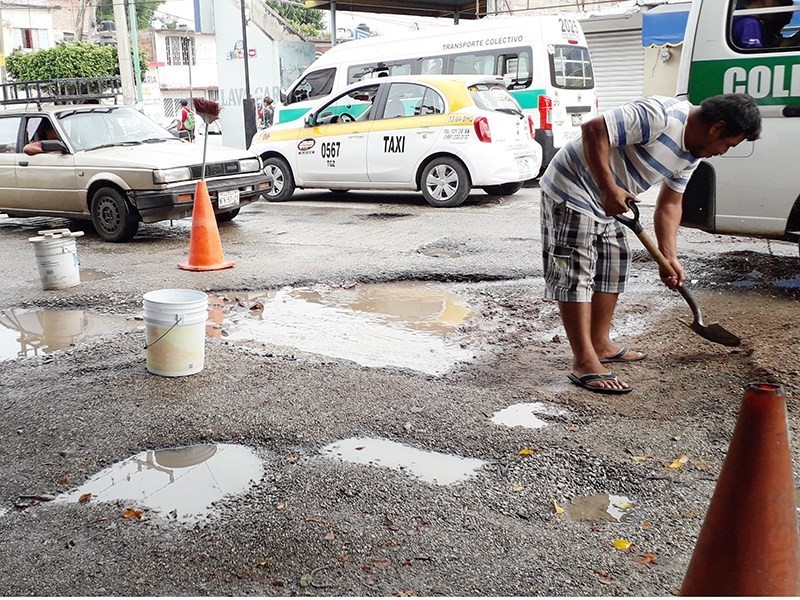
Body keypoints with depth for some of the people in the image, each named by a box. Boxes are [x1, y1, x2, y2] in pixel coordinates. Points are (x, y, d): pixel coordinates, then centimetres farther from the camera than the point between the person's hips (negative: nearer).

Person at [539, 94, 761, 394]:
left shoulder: (692, 155, 6)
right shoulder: (660, 115, -24)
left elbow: (669, 205, 12)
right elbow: (593, 129, -28)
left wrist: (669, 257, 5)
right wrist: (608, 188, -28)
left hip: (604, 201, 10)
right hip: (571, 189, -10)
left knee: (612, 265, 16)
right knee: (575, 275, -10)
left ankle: (601, 345, 29)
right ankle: (584, 364, -7)